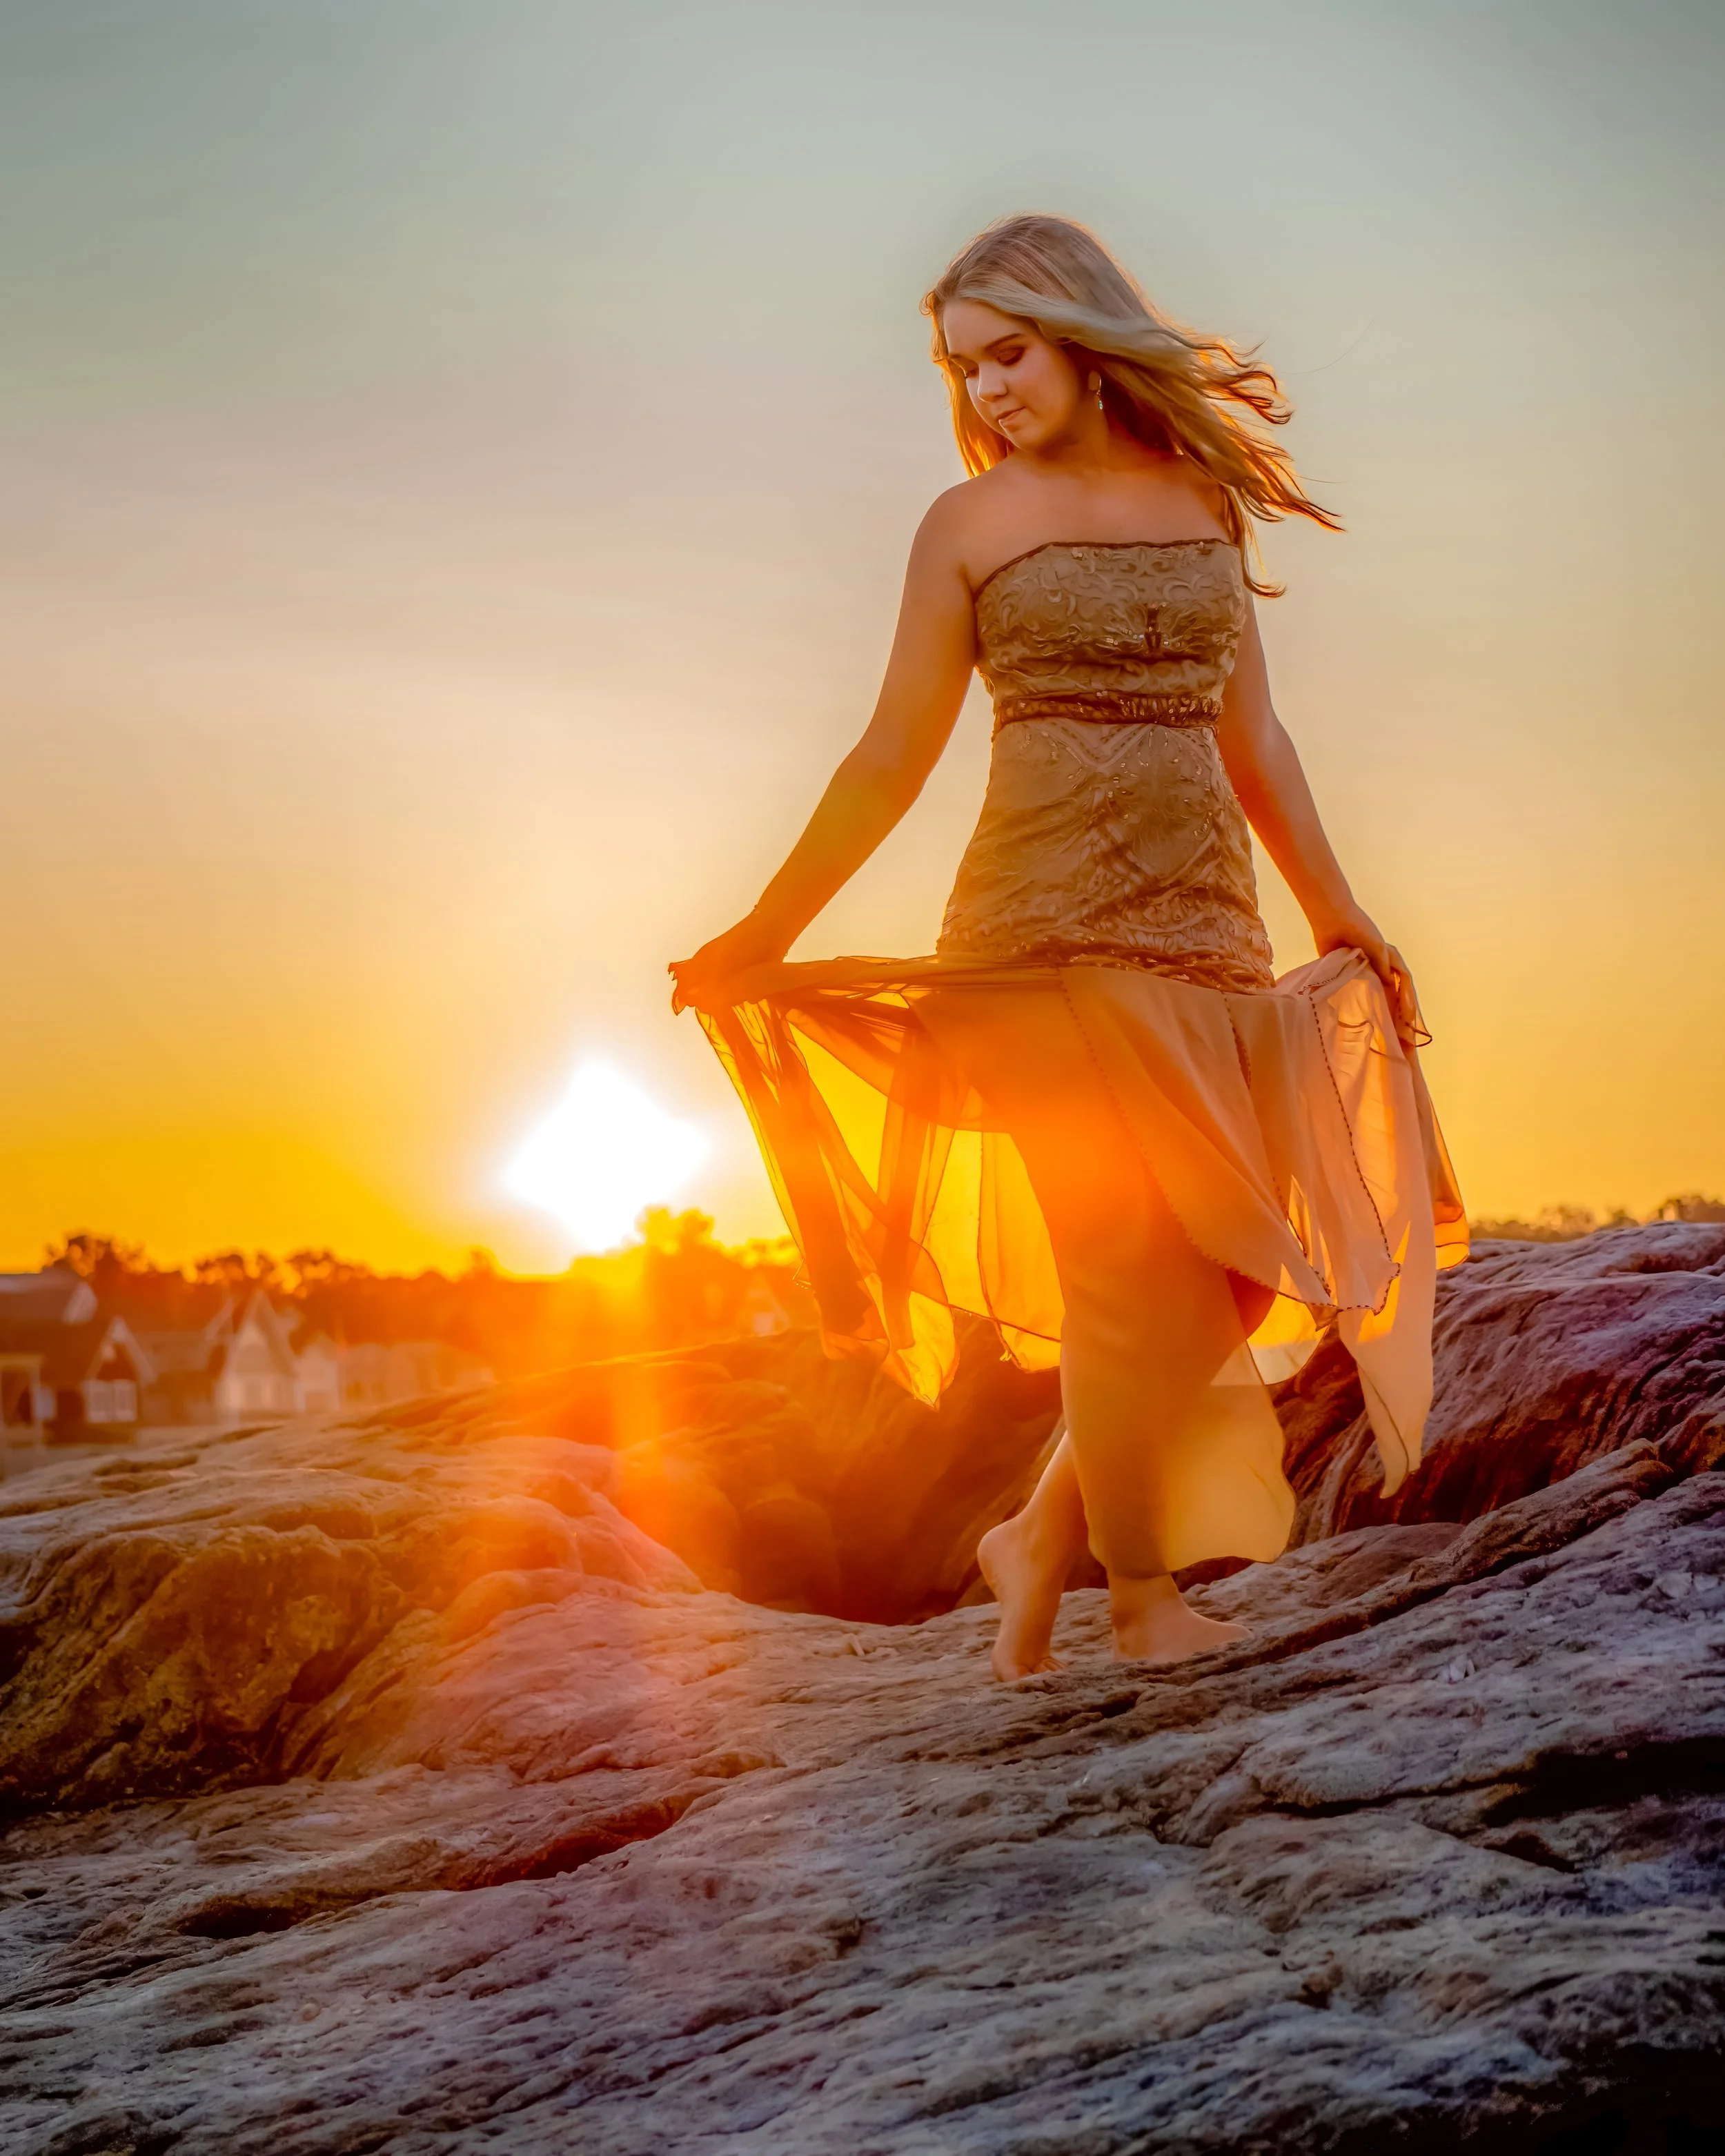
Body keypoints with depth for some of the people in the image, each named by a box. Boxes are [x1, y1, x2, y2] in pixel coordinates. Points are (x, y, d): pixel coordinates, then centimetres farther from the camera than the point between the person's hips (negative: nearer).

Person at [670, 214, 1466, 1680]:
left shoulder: (1207, 497, 14)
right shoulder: (971, 525, 5)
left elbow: (1249, 733, 18)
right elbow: (895, 757, 7)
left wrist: (1339, 911, 17)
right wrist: (764, 937, 4)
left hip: (1208, 913, 4)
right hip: (1050, 913, -4)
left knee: (1221, 1260, 0)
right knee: (1133, 1252, -8)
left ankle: (1042, 1540, 17)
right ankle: (1144, 1599, 5)